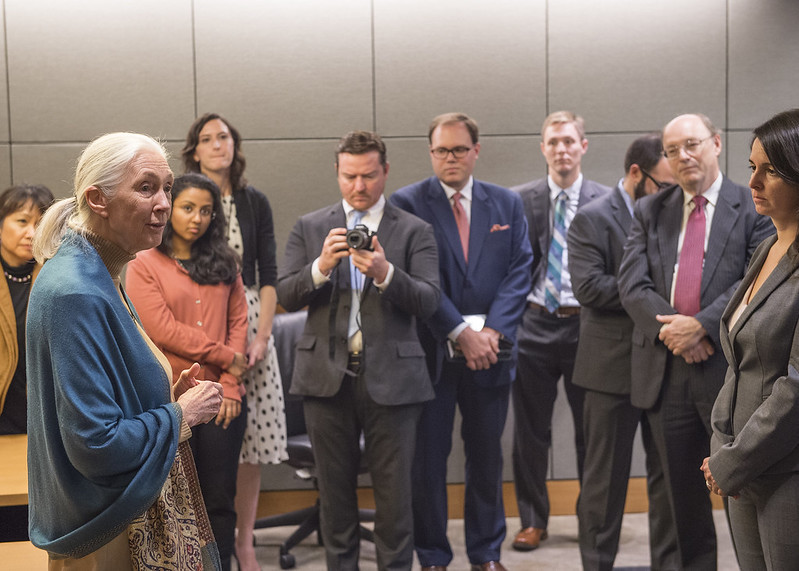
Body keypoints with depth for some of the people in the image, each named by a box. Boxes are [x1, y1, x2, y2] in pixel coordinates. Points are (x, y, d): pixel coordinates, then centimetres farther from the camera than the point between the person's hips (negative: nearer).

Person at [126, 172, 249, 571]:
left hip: (221, 398, 3)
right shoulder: (144, 266, -1)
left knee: (220, 499, 7)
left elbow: (238, 322, 6)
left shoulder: (223, 262, 12)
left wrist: (231, 384, -5)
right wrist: (225, 357, -8)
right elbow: (163, 330, -10)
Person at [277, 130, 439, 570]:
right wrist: (321, 266, -15)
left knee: (394, 491, 2)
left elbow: (427, 301, -5)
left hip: (390, 377, -2)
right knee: (334, 488, 11)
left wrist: (386, 274, -22)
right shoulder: (309, 228, 10)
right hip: (327, 375, 2)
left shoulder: (413, 231, 5)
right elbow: (285, 296, 2)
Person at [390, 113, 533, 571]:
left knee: (488, 457, 12)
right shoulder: (408, 203, -2)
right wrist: (460, 333, -15)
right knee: (427, 459, 4)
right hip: (432, 350, -3)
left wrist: (494, 330, -12)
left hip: (489, 349, 3)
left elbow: (519, 270, 2)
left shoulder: (507, 203, 9)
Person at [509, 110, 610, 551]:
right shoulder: (521, 200, 3)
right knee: (530, 430, 8)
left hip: (586, 324, -1)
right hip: (534, 322, 1)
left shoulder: (605, 200, 1)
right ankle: (533, 520, 21)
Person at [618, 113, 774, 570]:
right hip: (666, 370, 4)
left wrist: (701, 325, -19)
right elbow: (633, 284, 1)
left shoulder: (754, 208, 0)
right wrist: (668, 328, -14)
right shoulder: (649, 211, 11)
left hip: (728, 367, -4)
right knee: (684, 498, 12)